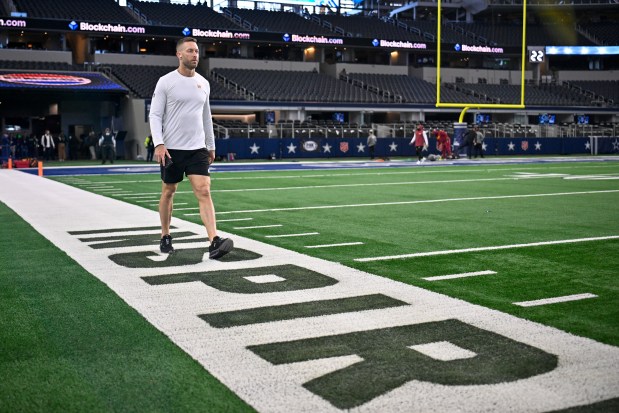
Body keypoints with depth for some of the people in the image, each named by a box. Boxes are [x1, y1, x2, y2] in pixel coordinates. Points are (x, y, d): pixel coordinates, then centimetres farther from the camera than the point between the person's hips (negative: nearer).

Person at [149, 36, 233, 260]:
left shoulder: (203, 83, 10)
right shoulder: (166, 82, -4)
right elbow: (155, 115, -7)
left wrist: (211, 146, 20)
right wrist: (158, 144, -18)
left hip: (198, 149, 3)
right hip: (171, 149, -3)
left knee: (204, 192, -10)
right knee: (168, 192, 10)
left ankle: (214, 243, -20)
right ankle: (165, 237, 28)